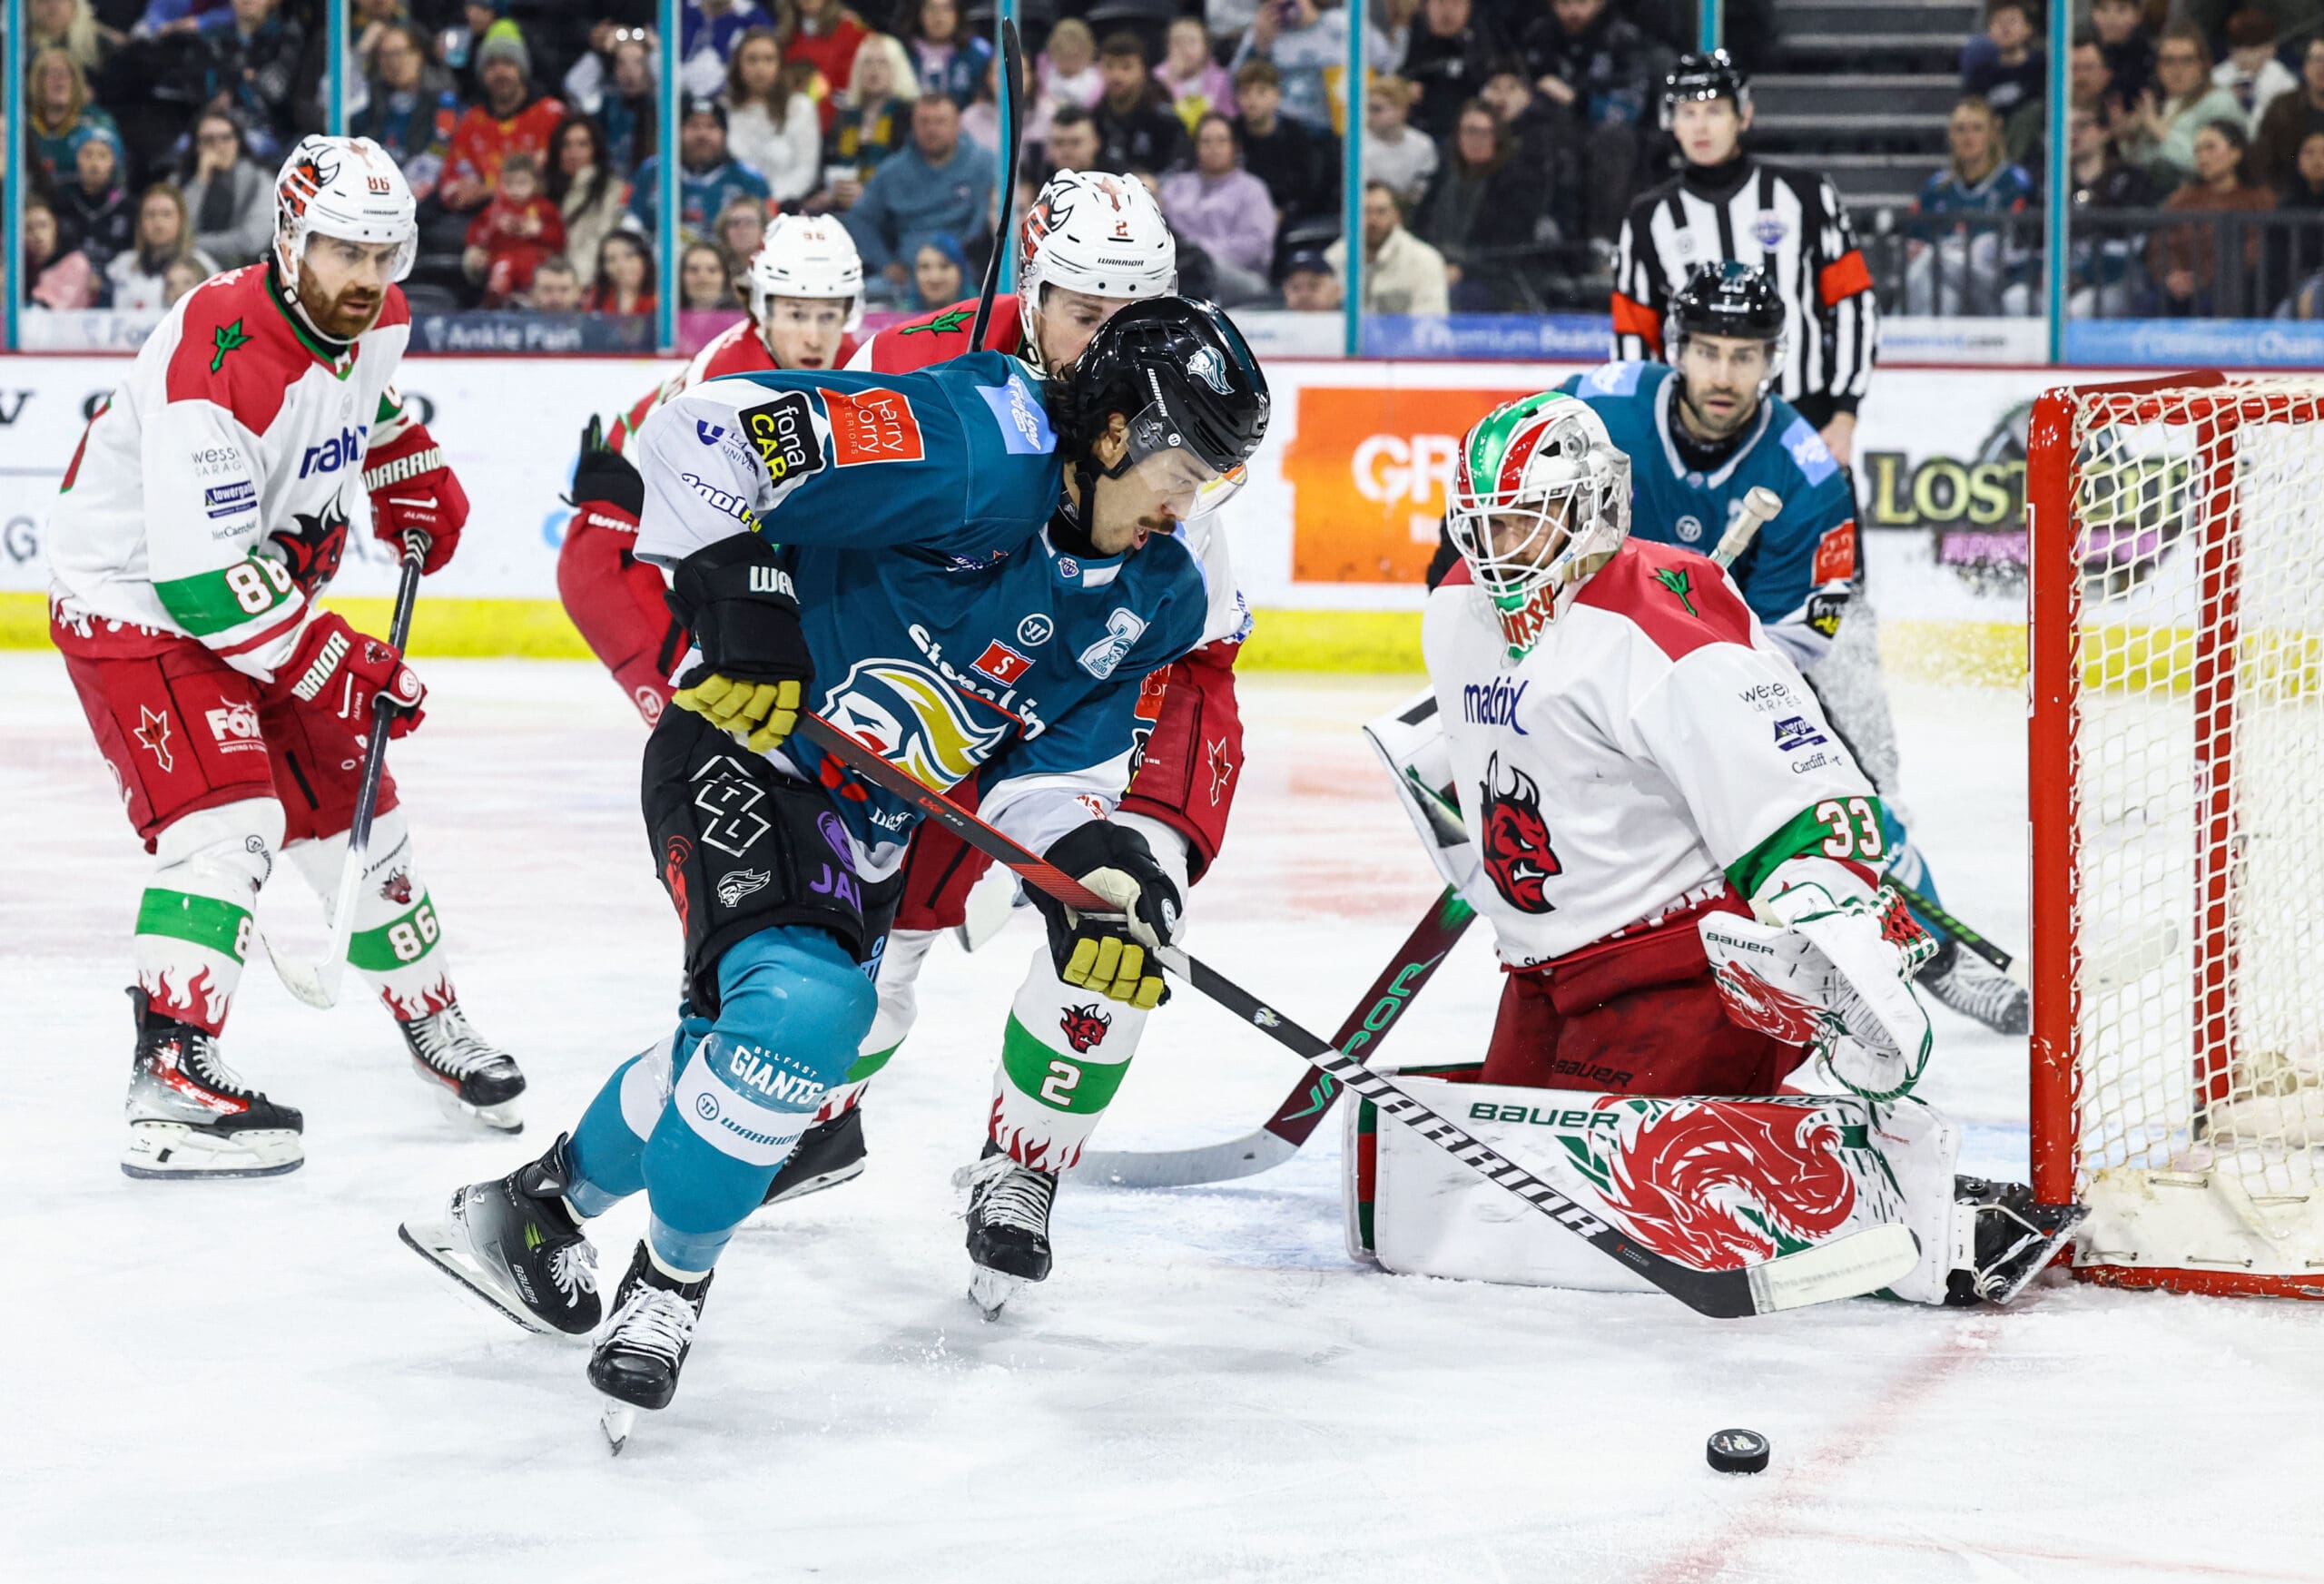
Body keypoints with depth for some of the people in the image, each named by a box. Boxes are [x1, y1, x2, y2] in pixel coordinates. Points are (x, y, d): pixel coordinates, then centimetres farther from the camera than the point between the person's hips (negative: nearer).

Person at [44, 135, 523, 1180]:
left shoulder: (375, 321, -6)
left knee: (349, 803, 15)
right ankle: (169, 1085, -26)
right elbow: (204, 581, -33)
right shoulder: (218, 366, -33)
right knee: (228, 823, -23)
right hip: (132, 600, -8)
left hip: (263, 596, 8)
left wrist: (414, 483, 11)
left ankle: (432, 1024, 33)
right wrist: (343, 667, -28)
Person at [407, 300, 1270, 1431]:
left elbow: (1060, 766, 2)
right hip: (744, 756, -9)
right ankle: (669, 1280, -7)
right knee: (802, 1007, -28)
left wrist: (1097, 875, -16)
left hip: (868, 836, 9)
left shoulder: (1151, 598, 1)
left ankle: (537, 1203, 44)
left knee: (747, 1058, 18)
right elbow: (709, 430, -25)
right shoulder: (982, 448, -23)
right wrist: (736, 596, -27)